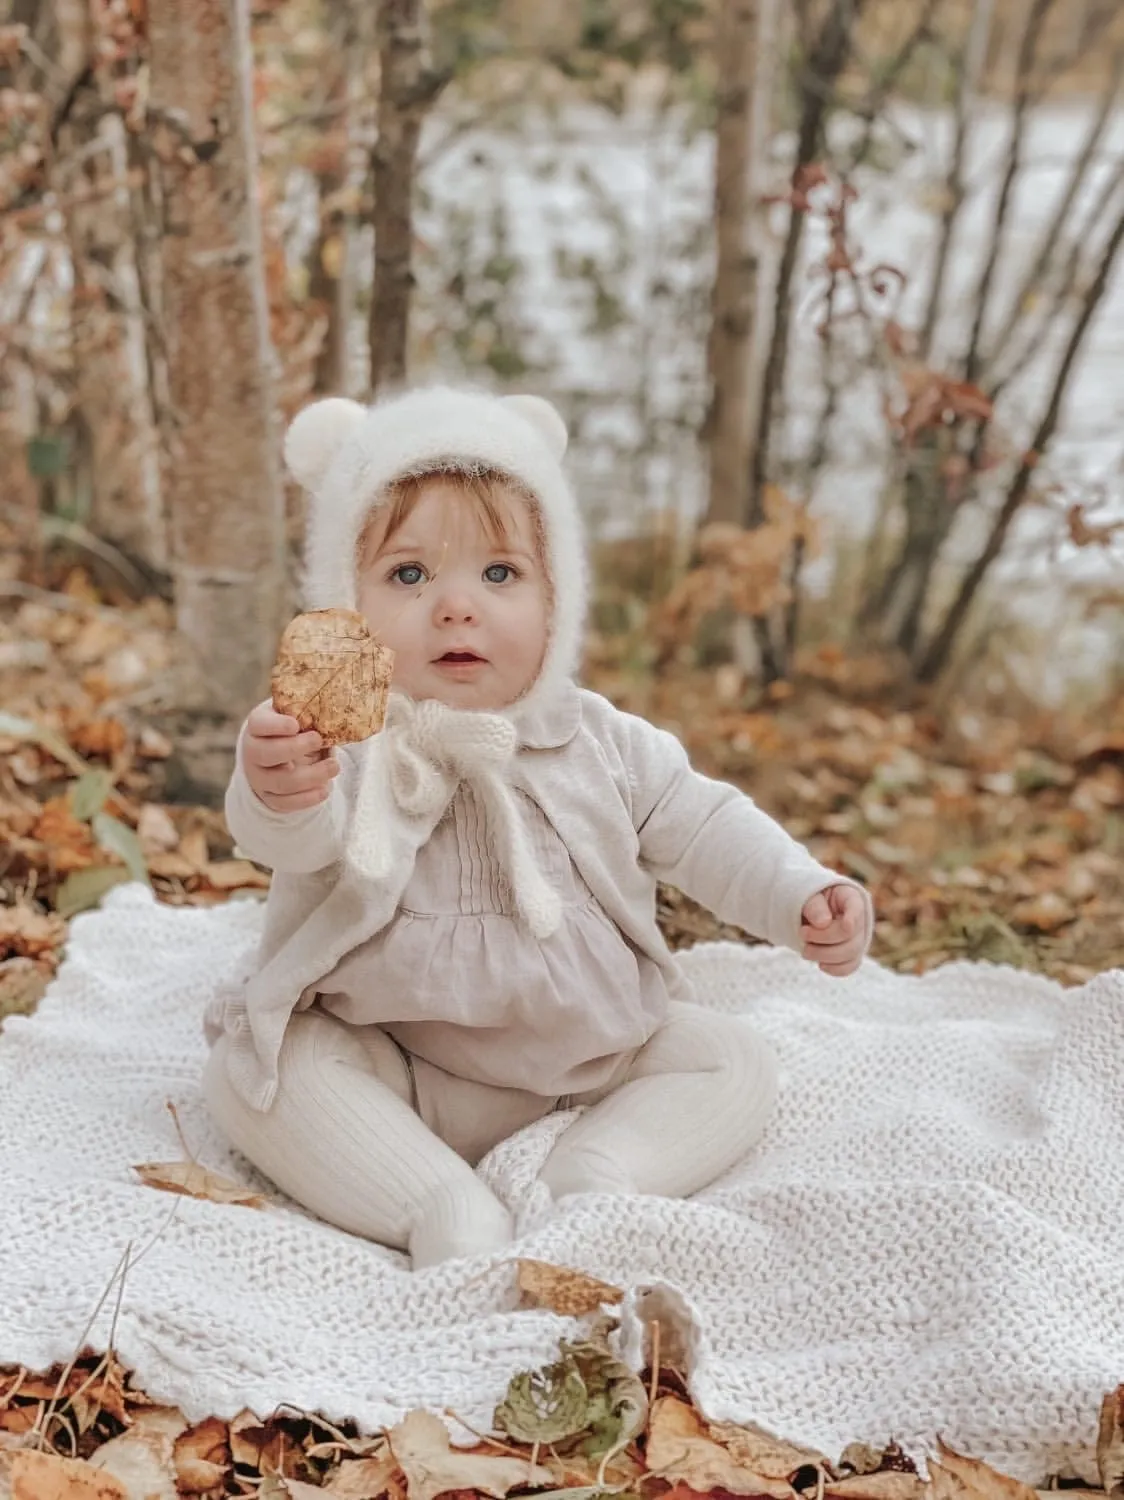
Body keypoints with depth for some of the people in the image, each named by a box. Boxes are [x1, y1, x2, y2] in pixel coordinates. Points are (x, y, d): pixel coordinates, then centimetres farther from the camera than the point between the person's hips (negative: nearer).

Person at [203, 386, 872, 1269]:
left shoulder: (595, 743, -6)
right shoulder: (339, 743, -19)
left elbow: (701, 827, 1)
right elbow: (300, 838, -38)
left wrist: (802, 897, -15)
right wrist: (278, 796, -63)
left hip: (584, 1056, 3)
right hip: (391, 1072, -3)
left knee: (733, 1061, -5)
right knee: (250, 1068, -25)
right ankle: (445, 1208, -32)